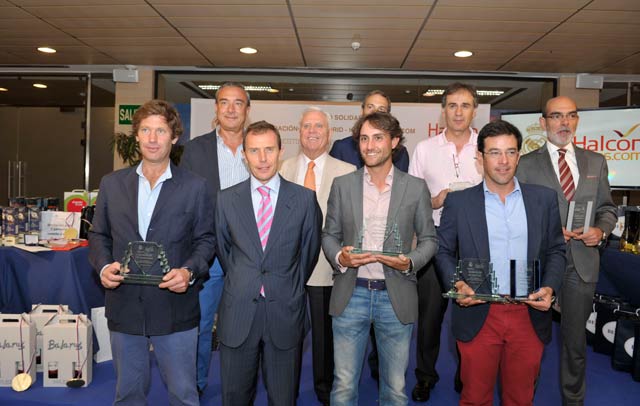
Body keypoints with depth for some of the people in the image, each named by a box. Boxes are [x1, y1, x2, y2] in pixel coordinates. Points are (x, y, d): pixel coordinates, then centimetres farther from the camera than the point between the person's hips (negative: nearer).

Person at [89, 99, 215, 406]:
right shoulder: (112, 183, 5)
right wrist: (103, 266, -9)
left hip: (175, 309, -2)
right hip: (124, 307, 3)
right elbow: (99, 235, 10)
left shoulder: (195, 187, -2)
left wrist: (189, 271, -17)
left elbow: (206, 239, 0)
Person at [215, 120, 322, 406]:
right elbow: (223, 249, 12)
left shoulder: (305, 199, -3)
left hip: (286, 313, -1)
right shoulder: (226, 200, 0)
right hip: (238, 314, 1)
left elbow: (309, 249, 8)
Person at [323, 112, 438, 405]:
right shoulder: (342, 185, 4)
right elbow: (329, 234, 9)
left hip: (396, 296, 0)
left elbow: (429, 239, 5)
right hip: (351, 293, 1)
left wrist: (409, 262, -14)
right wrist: (339, 257, -12)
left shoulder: (416, 188, 1)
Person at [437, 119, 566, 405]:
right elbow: (444, 251, 4)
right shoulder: (458, 202, -1)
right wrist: (456, 283, -14)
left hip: (529, 317, 2)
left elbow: (556, 250, 9)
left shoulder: (544, 199, 4)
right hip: (478, 317, -1)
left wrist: (550, 287, -7)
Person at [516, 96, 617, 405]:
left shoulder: (596, 162, 9)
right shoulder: (525, 164, -3)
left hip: (582, 263, 3)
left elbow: (606, 208, 13)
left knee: (575, 339, 15)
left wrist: (601, 230, -6)